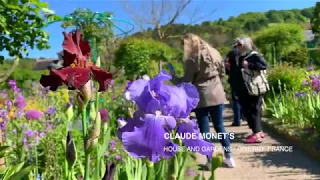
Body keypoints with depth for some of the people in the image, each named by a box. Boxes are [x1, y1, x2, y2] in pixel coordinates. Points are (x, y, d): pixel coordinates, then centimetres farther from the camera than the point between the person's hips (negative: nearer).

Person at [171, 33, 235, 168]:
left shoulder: (192, 59, -11)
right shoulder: (214, 53, 8)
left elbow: (186, 82, -10)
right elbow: (222, 73, 15)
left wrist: (172, 77, 3)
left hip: (201, 97, -5)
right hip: (217, 95, 5)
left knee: (204, 129, 5)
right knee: (219, 126, 15)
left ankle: (210, 160, 10)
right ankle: (228, 157, 20)